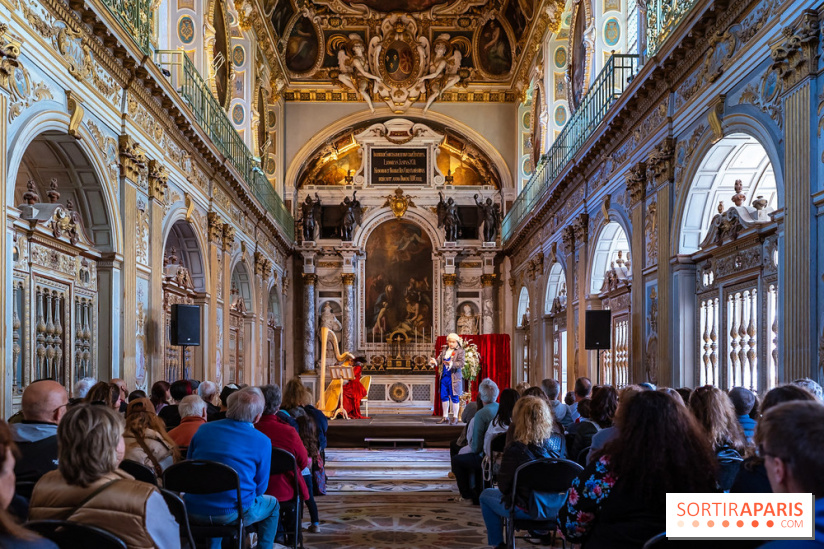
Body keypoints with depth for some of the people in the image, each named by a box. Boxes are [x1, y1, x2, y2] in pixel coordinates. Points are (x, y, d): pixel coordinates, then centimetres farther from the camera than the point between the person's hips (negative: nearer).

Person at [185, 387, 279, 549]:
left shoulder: (203, 430, 4)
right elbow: (260, 487, 1)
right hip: (232, 514, -4)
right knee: (272, 504, 25)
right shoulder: (262, 441, -6)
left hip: (193, 512, 4)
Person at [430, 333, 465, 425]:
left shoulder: (460, 351, -4)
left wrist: (451, 364, -30)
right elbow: (439, 359, 8)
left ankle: (455, 417, 8)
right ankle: (445, 417, 21)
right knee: (444, 396, 10)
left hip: (454, 377, -6)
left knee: (454, 397, -1)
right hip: (444, 376, 6)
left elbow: (461, 363, -14)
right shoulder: (444, 351, 13)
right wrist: (434, 361, -15)